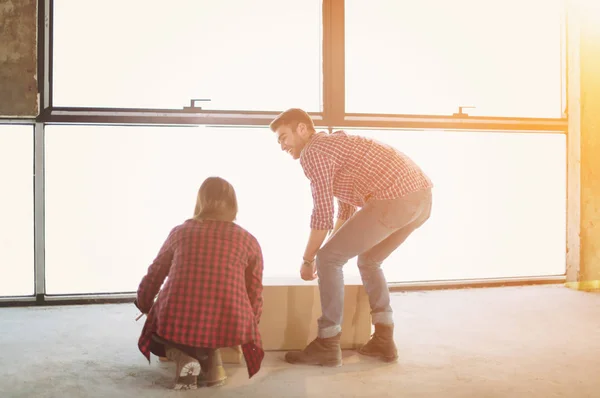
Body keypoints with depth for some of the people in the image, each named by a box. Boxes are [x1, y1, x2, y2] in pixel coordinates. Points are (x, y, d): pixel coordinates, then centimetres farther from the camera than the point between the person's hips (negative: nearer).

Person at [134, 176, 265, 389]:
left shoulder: (180, 232, 10)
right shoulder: (248, 241, 7)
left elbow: (153, 276, 20)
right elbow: (255, 294, 11)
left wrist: (143, 306, 42)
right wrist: (248, 329, 31)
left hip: (176, 324, -1)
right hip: (228, 327, 1)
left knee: (159, 332, 33)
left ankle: (182, 358, 1)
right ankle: (213, 362, 8)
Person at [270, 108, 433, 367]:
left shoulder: (312, 152, 2)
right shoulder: (337, 145, 32)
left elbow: (323, 213, -2)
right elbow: (346, 208, 39)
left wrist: (308, 259, 11)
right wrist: (332, 250, 44)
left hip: (394, 200, -10)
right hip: (421, 197, 10)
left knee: (328, 259, 2)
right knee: (369, 261, 27)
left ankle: (327, 345, 8)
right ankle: (383, 341, 24)